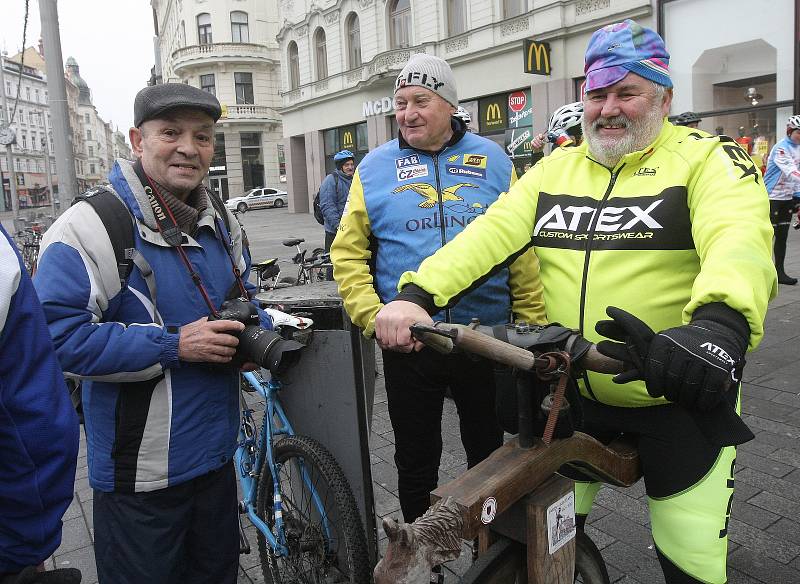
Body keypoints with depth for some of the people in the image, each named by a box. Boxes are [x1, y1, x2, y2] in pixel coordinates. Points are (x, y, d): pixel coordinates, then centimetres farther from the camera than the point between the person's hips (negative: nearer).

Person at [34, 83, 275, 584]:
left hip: (217, 450, 7)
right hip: (140, 470, -6)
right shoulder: (89, 228, -17)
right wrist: (174, 345, -26)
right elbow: (58, 338, -23)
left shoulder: (221, 222, 5)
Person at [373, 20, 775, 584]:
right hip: (569, 392, 4)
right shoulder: (556, 167, 6)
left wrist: (720, 322, -48)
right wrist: (418, 293, -22)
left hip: (680, 395, -3)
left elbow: (740, 238, -27)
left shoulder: (708, 158, -7)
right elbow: (491, 232, -7)